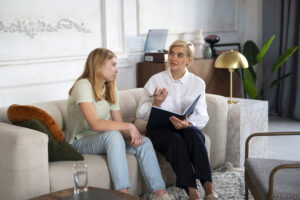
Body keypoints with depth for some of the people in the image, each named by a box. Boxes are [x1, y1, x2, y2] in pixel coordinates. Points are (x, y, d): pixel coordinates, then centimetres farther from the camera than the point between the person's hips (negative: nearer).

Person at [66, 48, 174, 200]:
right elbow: (94, 124, -29)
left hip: (104, 139, 8)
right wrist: (129, 127, -29)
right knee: (113, 135, -38)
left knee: (144, 142, -16)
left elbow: (119, 123, 4)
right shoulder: (83, 85, -16)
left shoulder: (110, 88, 11)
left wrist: (131, 134, -18)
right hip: (81, 141, -7)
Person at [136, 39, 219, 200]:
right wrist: (156, 103, -19)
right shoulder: (156, 80, 3)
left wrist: (188, 124, -22)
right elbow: (141, 113, 2)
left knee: (192, 133, -34)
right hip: (159, 129, -1)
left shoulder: (198, 83, 7)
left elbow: (202, 116, 0)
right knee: (176, 140, -35)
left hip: (187, 128, 1)